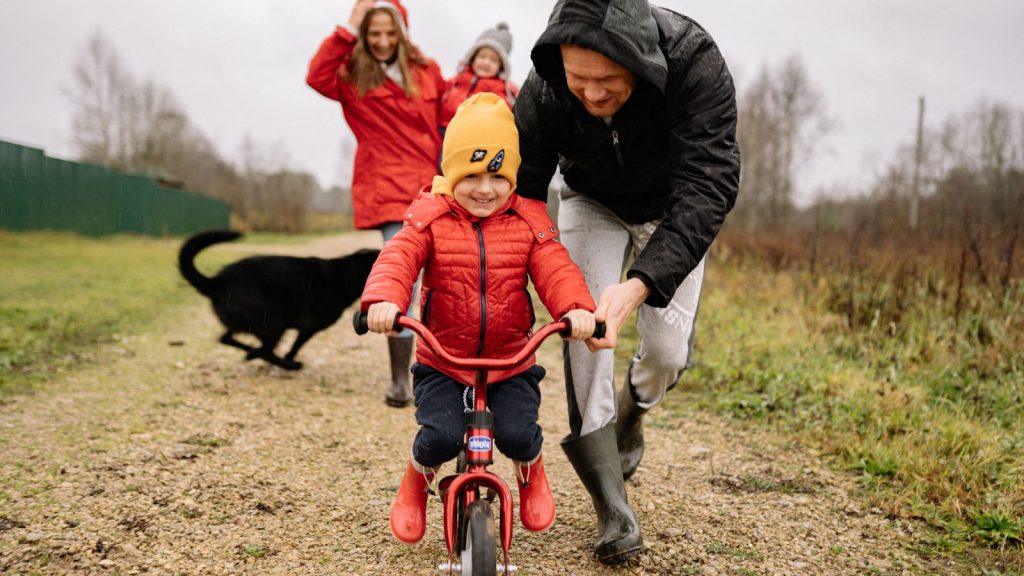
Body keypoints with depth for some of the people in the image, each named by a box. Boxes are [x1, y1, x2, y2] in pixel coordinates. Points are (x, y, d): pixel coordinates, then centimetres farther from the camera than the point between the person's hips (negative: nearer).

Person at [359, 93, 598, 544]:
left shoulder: (527, 223, -1)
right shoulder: (431, 219, -4)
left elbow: (555, 269, -12)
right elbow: (398, 258, -19)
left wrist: (577, 307, -34)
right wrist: (383, 299, -41)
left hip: (511, 362, 1)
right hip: (441, 361, -1)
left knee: (518, 434, -18)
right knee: (441, 436, -21)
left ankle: (530, 472, 23)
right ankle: (417, 480, 18)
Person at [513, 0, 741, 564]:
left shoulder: (694, 62, -38)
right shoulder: (544, 90, -31)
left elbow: (707, 187, -44)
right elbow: (519, 191, -24)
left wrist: (640, 283, -57)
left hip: (673, 211, -1)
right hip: (593, 201, 1)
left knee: (668, 351, -8)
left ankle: (630, 413, 31)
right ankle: (610, 502, -13)